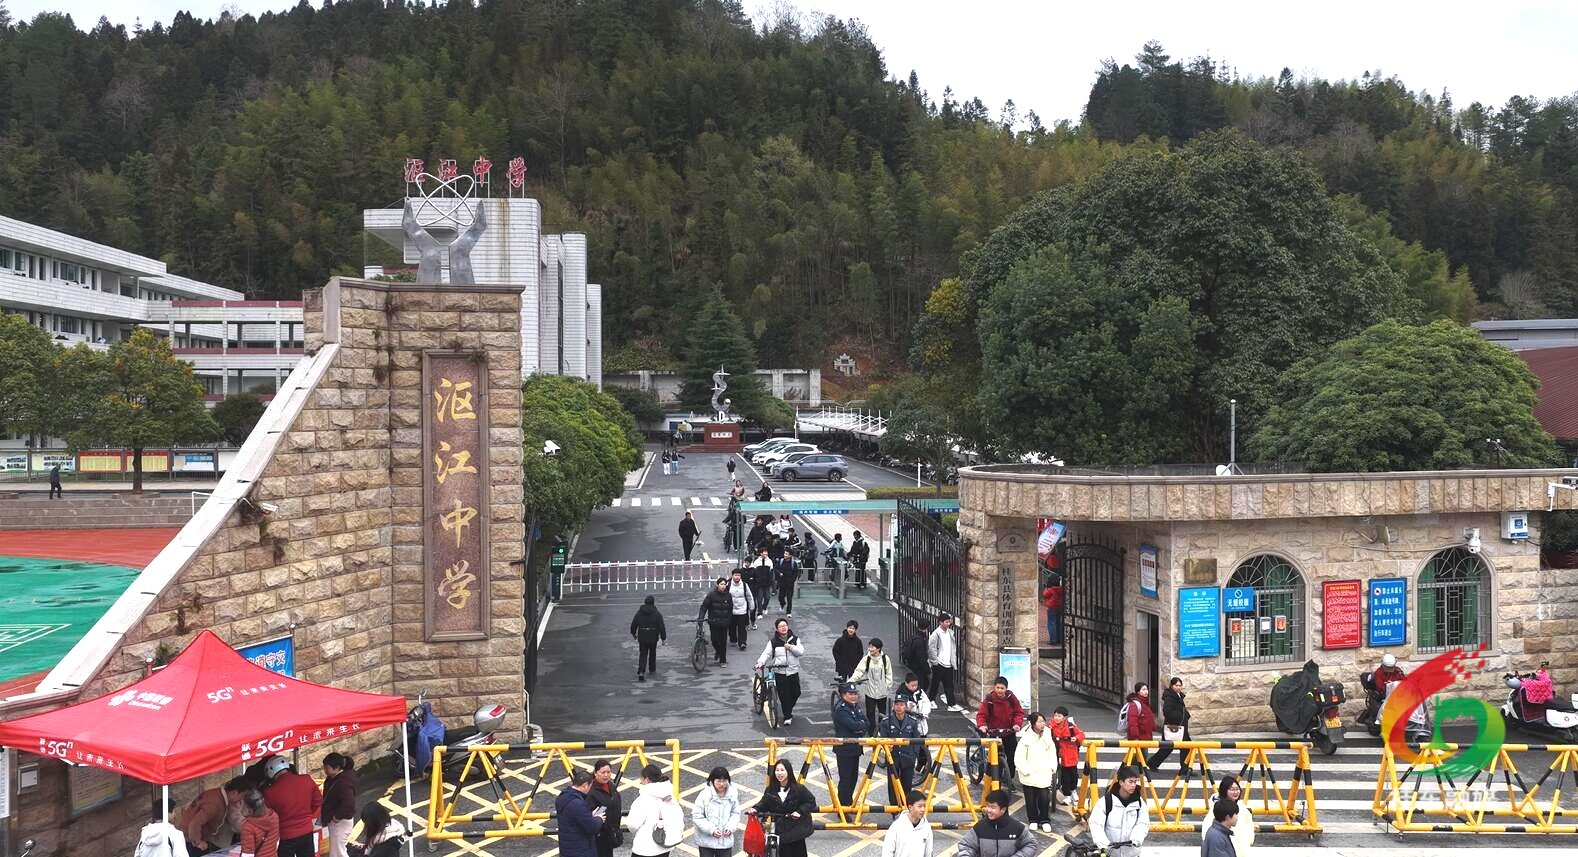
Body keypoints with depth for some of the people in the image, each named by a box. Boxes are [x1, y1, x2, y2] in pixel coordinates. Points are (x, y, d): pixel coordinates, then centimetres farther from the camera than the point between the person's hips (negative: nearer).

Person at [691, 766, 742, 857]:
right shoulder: (705, 795, -16)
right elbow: (696, 816, -14)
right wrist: (711, 829, -21)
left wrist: (730, 827, -11)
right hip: (707, 840, -3)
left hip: (726, 840, 3)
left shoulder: (732, 794, -4)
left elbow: (735, 814, 7)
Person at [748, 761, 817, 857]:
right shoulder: (771, 789, -3)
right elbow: (764, 803, 1)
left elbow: (811, 802, -7)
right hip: (782, 830, 3)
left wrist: (800, 811, -19)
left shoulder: (798, 788, -13)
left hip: (797, 829, -3)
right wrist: (755, 809, -18)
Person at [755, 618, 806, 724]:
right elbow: (766, 653, -7)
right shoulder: (773, 642, 1)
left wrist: (791, 647, -15)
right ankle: (787, 716, 8)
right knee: (784, 695, -5)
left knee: (796, 693, 7)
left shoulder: (795, 639, 6)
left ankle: (790, 708, 37)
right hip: (780, 672, -2)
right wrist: (761, 662, -24)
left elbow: (801, 652, -1)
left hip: (793, 671, 2)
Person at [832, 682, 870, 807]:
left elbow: (866, 725, 7)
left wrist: (861, 728, -14)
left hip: (855, 747, 9)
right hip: (844, 749, -9)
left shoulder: (855, 706, 10)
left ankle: (849, 803, 30)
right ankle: (843, 806, 4)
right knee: (845, 778, -3)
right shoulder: (840, 709, -18)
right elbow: (853, 725, -27)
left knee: (854, 776, 16)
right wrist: (864, 724, -8)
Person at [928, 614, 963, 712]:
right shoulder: (936, 634, -13)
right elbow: (931, 649, -13)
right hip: (939, 664, -5)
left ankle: (952, 704, 4)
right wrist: (935, 661, -12)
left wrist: (954, 661, 11)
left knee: (949, 685, 4)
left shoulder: (951, 633, 6)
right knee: (935, 684, 8)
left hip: (948, 664, 5)